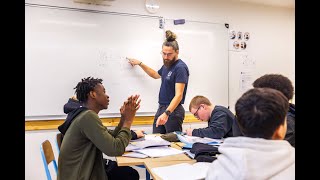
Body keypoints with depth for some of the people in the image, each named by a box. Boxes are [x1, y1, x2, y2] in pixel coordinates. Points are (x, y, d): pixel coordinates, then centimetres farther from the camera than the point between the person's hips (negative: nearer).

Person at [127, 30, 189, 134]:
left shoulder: (180, 68, -16)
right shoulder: (166, 64, 10)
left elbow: (179, 95, -24)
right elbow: (156, 75, 33)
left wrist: (166, 113, -35)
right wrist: (140, 64, 27)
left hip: (173, 110, -8)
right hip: (161, 108, 8)